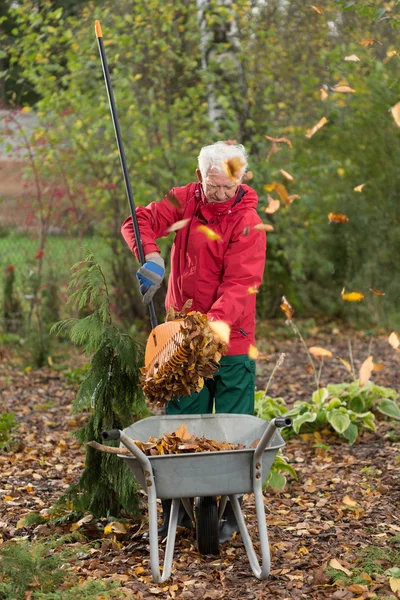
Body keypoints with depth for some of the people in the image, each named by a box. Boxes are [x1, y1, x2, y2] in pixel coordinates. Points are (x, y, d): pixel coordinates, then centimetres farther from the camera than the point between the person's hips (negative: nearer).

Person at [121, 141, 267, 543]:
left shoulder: (248, 222, -12)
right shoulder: (185, 200, 1)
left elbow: (239, 284, -20)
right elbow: (140, 221, -2)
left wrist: (214, 323, -35)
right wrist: (150, 256, -23)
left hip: (229, 336, -4)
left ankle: (230, 510, 12)